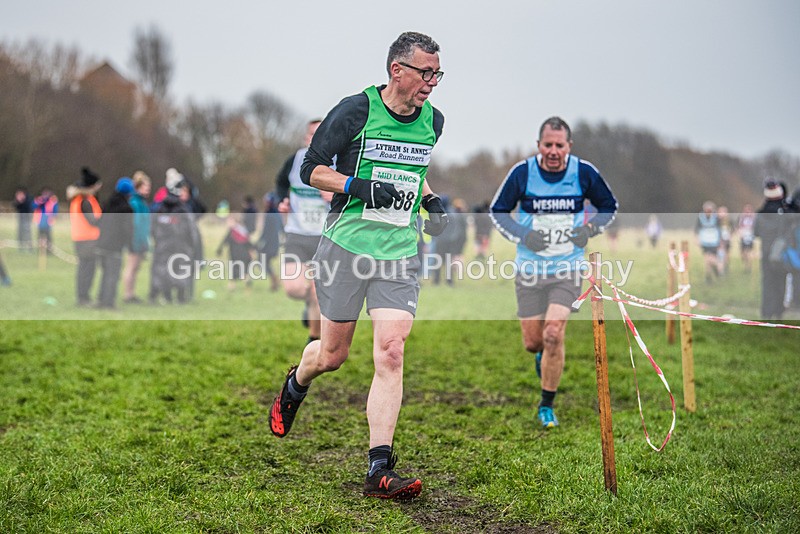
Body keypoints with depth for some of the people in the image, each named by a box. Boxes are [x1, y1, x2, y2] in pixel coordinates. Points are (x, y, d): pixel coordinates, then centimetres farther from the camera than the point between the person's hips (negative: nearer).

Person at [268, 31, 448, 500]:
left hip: (401, 254, 3)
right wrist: (359, 186, -18)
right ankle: (294, 387, 45)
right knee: (332, 354, 8)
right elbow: (311, 169, -3)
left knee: (391, 353, -12)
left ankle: (379, 470, -11)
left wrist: (430, 199, 9)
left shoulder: (433, 121, 9)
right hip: (346, 246, -3)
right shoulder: (355, 110, -8)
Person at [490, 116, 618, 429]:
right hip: (530, 269, 1)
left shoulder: (585, 173, -6)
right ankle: (542, 353, 46)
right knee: (532, 342, 5)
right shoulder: (522, 173, -8)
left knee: (553, 336, -15)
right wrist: (522, 235, -13)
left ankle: (547, 406, 3)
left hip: (567, 269, -1)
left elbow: (609, 206, 10)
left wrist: (590, 229, -9)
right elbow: (497, 211, 3)